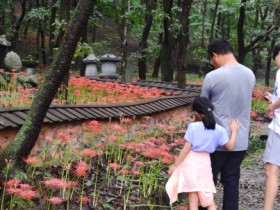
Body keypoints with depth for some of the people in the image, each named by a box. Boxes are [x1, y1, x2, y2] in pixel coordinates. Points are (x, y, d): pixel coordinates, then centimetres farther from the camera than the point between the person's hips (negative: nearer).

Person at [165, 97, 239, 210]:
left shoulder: (193, 126, -11)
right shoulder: (219, 130, -2)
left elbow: (186, 149, -12)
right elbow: (230, 146, 6)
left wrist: (175, 165, -5)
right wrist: (234, 130, 20)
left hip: (190, 163, -3)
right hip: (204, 164, 3)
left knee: (193, 199, 1)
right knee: (209, 199, 14)